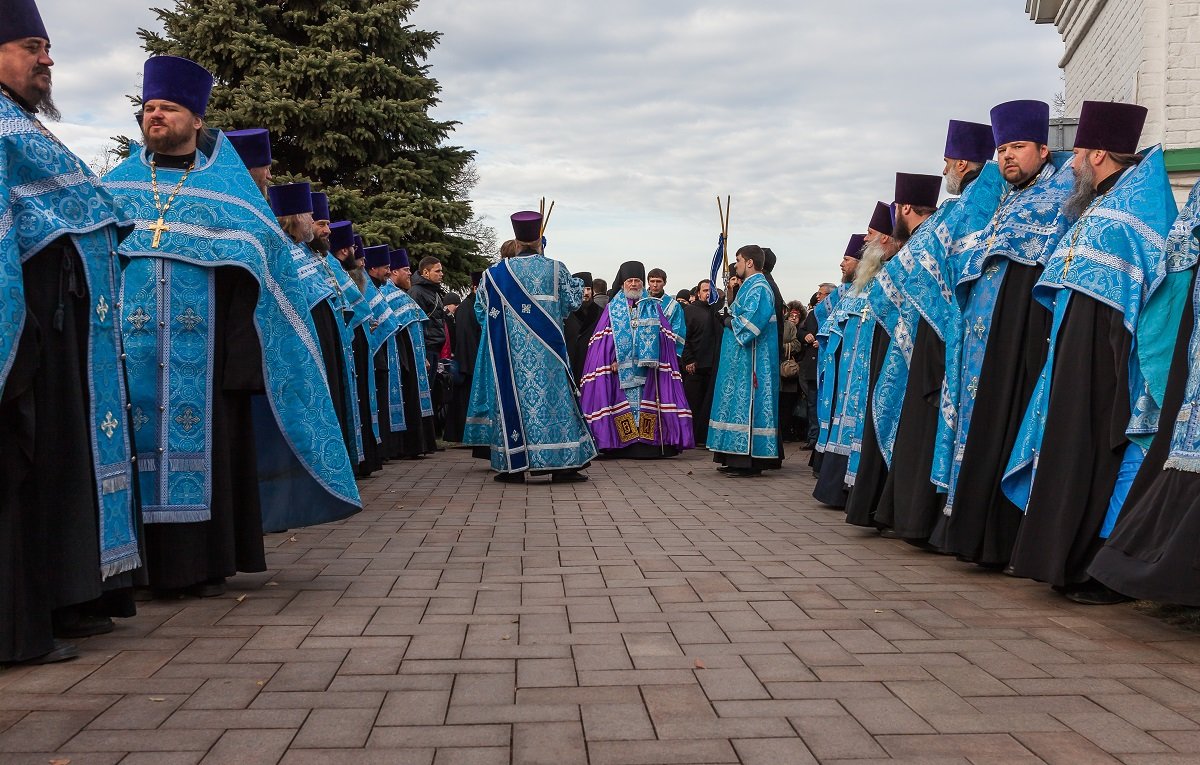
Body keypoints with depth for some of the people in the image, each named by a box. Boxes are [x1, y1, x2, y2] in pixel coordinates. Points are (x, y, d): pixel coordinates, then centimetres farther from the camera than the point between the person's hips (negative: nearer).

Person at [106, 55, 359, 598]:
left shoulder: (228, 188, 10)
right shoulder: (117, 185, 17)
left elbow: (262, 265, 3)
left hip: (204, 348, -2)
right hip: (130, 346, 2)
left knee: (207, 445, -2)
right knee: (132, 445, 1)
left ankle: (205, 561, 6)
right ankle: (136, 559, 8)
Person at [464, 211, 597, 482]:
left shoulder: (495, 273, 0)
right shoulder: (555, 269, -3)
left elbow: (481, 310, 11)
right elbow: (574, 301, 9)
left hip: (510, 350, 1)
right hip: (547, 349, -1)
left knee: (512, 398, 5)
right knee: (552, 397, 3)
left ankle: (513, 465, 5)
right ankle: (562, 465, 3)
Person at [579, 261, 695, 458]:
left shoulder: (653, 307, 15)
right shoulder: (612, 308, 13)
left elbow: (666, 337, 7)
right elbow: (602, 339, 4)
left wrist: (654, 358, -8)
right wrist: (611, 360, -9)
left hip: (647, 367, 1)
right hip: (619, 367, 0)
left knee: (646, 401, -6)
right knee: (623, 402, -7)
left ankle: (647, 444, -6)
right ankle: (624, 445, -5)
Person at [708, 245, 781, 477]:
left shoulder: (758, 287, -13)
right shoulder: (750, 286, 19)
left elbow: (754, 319, -24)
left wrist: (731, 322, -10)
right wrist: (729, 316, 5)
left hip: (751, 357, -11)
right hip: (742, 357, 11)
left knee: (747, 402, -10)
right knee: (740, 402, 10)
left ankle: (750, 461, -8)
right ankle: (739, 458, 13)